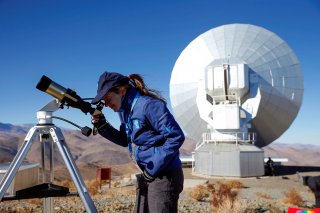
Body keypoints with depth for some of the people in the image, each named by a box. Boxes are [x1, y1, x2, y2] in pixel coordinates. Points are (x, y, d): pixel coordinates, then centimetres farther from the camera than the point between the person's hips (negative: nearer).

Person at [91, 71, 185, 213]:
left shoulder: (148, 105, -19)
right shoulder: (125, 110, 7)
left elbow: (176, 137, -21)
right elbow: (125, 140, 19)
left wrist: (154, 169, -19)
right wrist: (102, 127, 2)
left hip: (164, 175, -9)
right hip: (146, 175, 9)